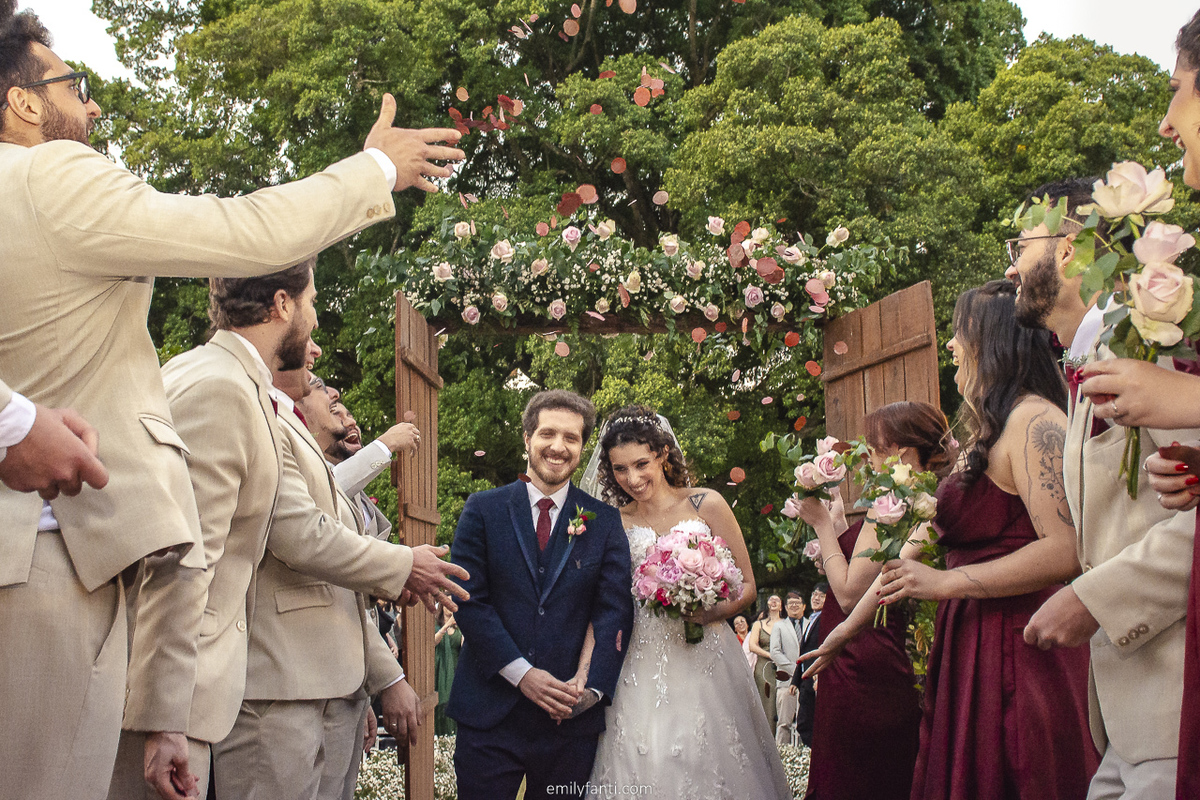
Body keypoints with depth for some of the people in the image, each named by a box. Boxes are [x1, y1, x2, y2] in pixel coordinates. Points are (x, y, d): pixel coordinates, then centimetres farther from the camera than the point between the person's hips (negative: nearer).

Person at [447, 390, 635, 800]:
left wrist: (592, 687, -13)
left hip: (571, 719, 1)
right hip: (489, 710, -1)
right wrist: (521, 673, -13)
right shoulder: (482, 509, 4)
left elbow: (615, 611, 1)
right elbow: (468, 599, -4)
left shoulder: (605, 521, 7)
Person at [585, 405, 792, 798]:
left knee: (710, 763, -2)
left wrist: (711, 611, -16)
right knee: (645, 764, -2)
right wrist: (584, 672, -10)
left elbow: (747, 585, 4)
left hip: (705, 660, -1)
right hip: (641, 668, 1)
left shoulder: (706, 505, 2)